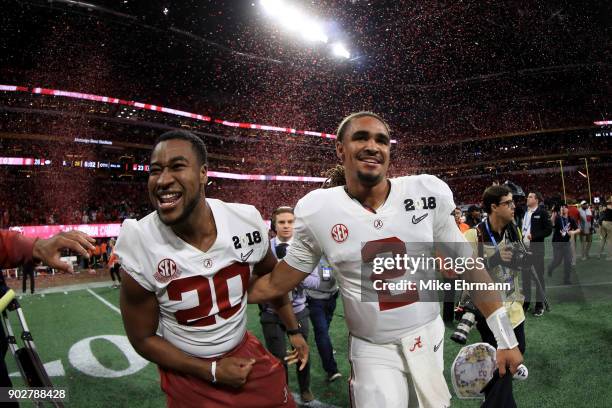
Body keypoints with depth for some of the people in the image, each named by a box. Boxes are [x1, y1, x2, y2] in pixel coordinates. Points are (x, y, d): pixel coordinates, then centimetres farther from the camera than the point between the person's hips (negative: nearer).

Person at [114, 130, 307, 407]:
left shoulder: (247, 221, -16)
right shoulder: (138, 245, -22)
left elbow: (272, 276, 5)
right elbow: (143, 338, -9)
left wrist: (293, 330, 14)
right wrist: (212, 372, -13)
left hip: (245, 352, 3)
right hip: (187, 373, -2)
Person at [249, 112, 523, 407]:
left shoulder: (428, 193, -11)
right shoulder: (317, 210, -13)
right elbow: (277, 283, -2)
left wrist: (506, 338, 0)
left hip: (429, 338, 2)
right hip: (373, 350, -1)